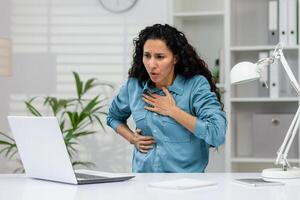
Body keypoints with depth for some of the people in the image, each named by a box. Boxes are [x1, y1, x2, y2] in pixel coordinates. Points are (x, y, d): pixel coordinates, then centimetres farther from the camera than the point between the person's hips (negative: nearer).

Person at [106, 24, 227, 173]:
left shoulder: (196, 85, -7)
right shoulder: (134, 85, 4)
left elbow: (217, 135, -18)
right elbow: (113, 117, 25)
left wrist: (172, 111, -13)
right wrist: (131, 138, 7)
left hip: (187, 181, -2)